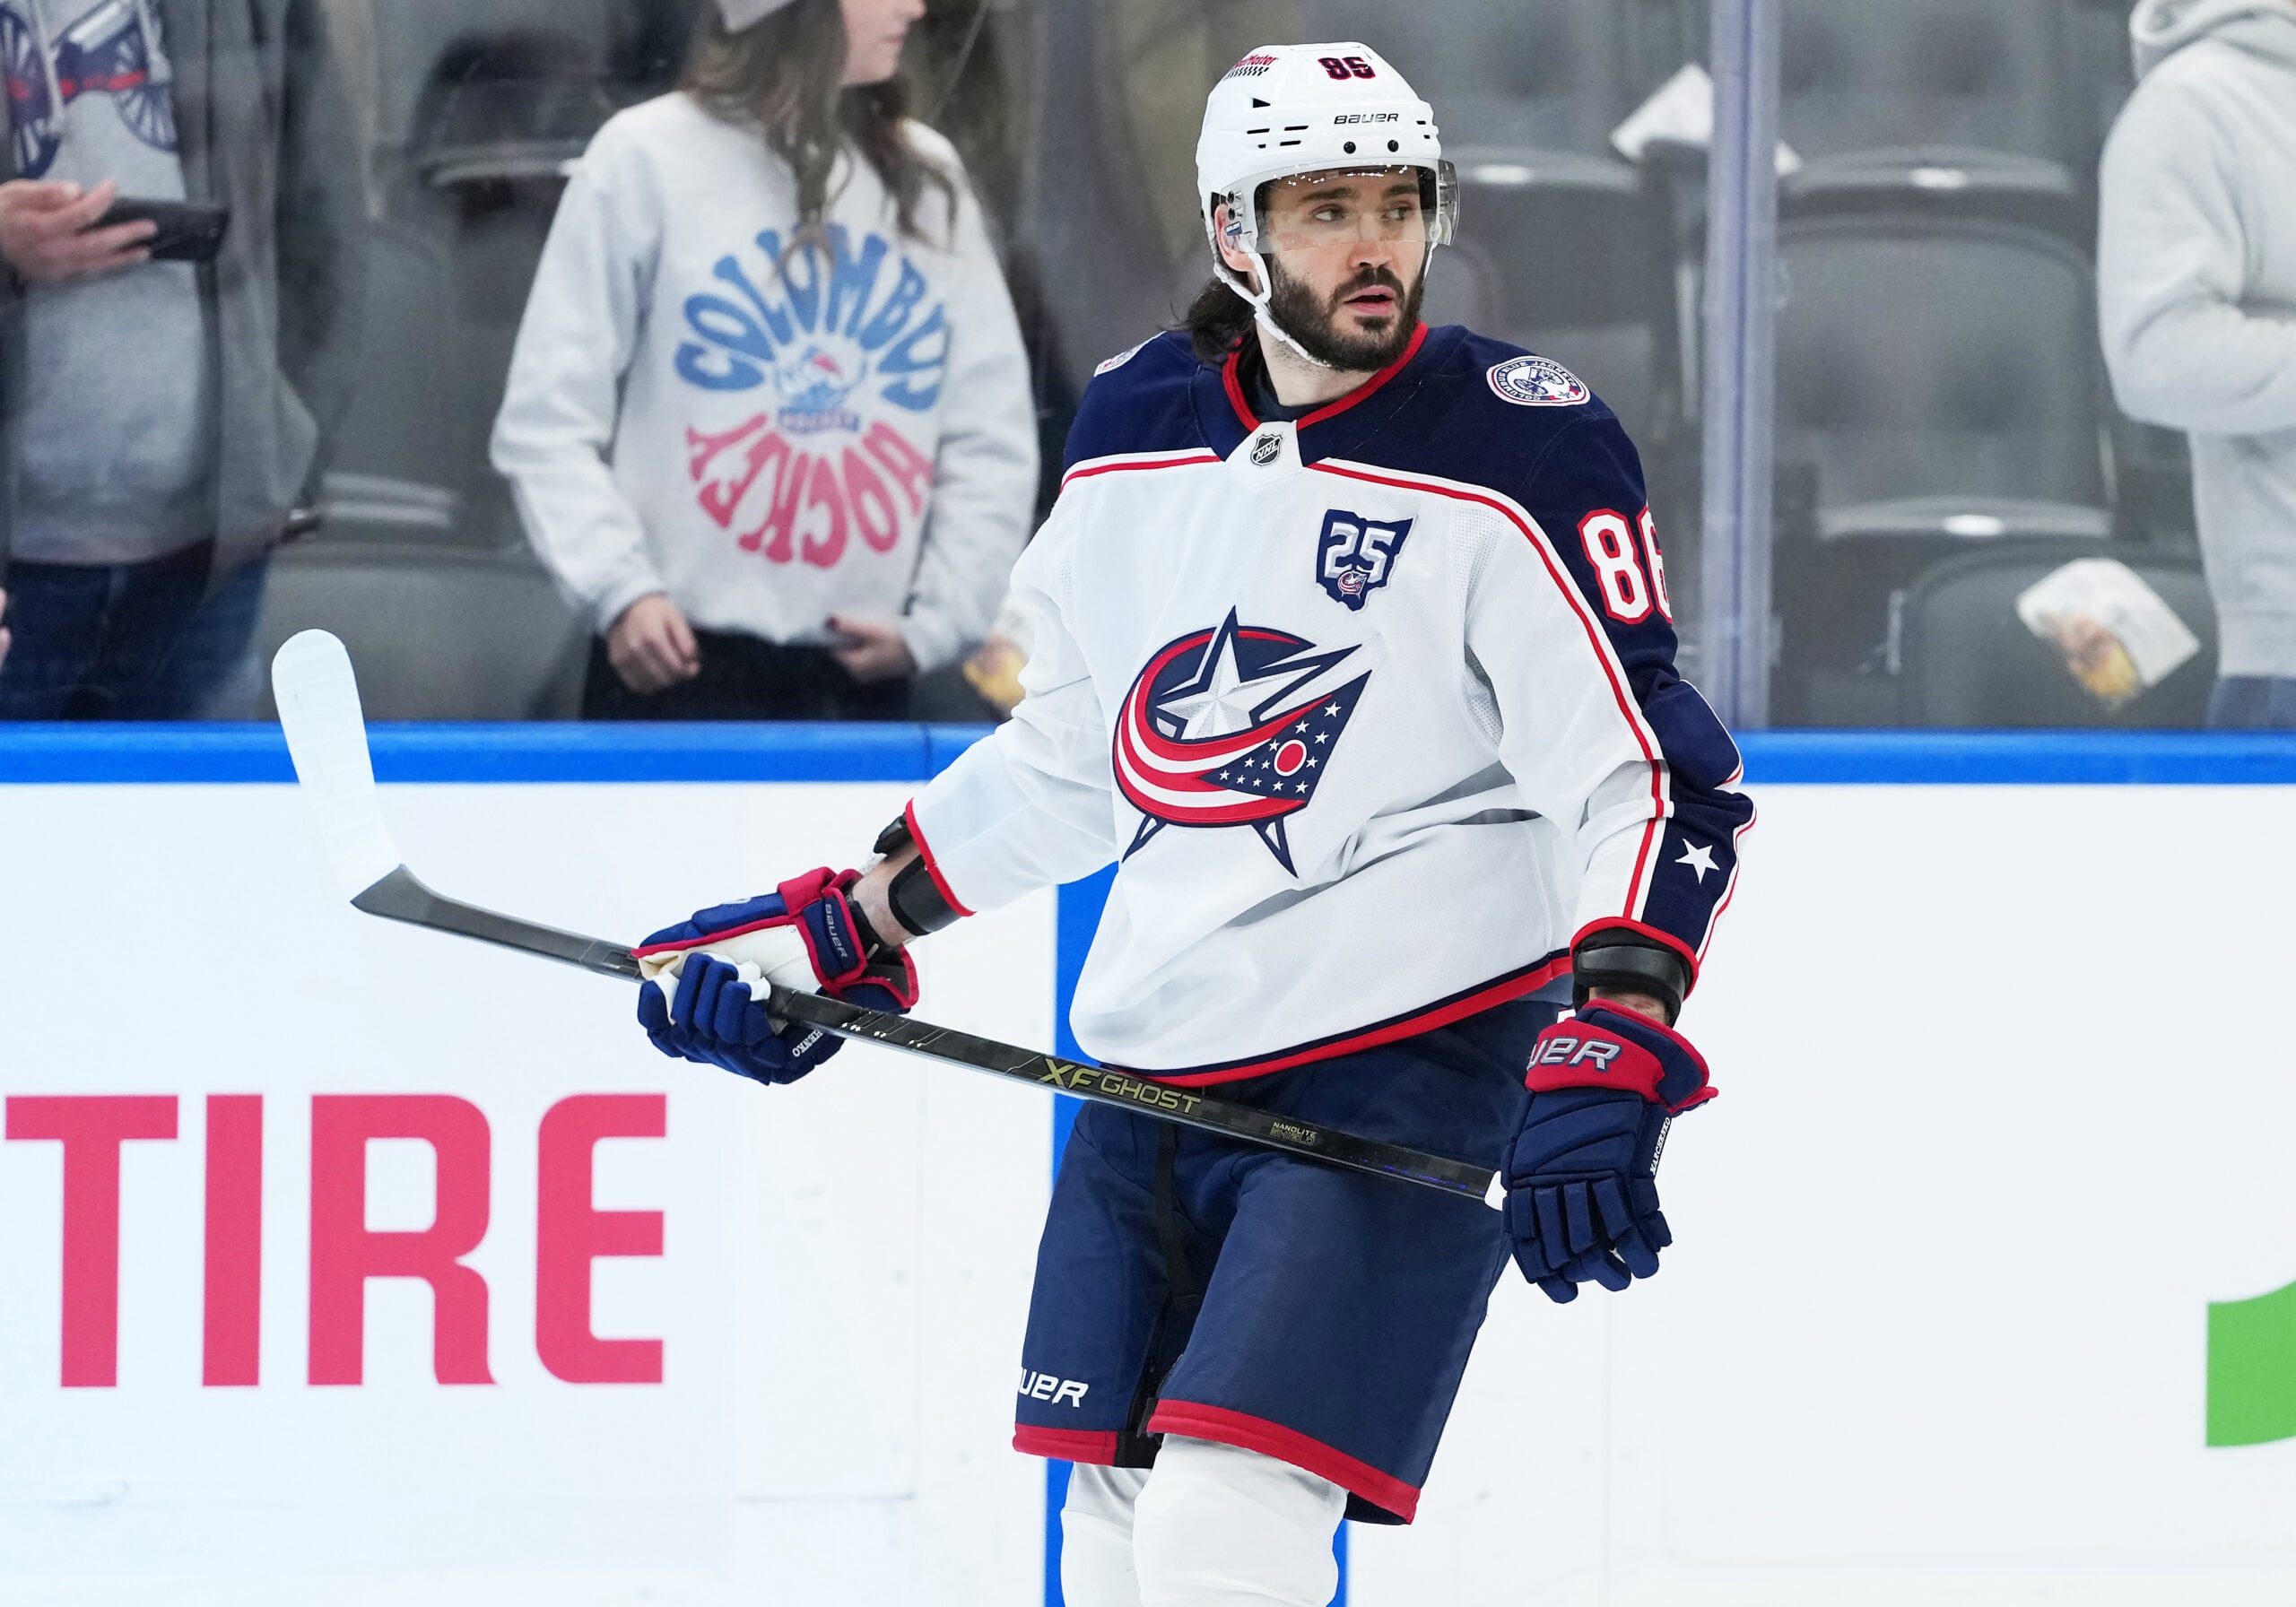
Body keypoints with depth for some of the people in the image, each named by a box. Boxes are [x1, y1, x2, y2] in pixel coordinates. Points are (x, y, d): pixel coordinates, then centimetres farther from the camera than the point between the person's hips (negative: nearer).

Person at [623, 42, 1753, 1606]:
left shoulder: (1523, 459, -11)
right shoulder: (1137, 434, 7)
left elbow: (1653, 780, -14)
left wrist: (1606, 1062, -27)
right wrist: (847, 930, 18)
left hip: (1404, 1070, -6)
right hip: (1155, 1059, 7)